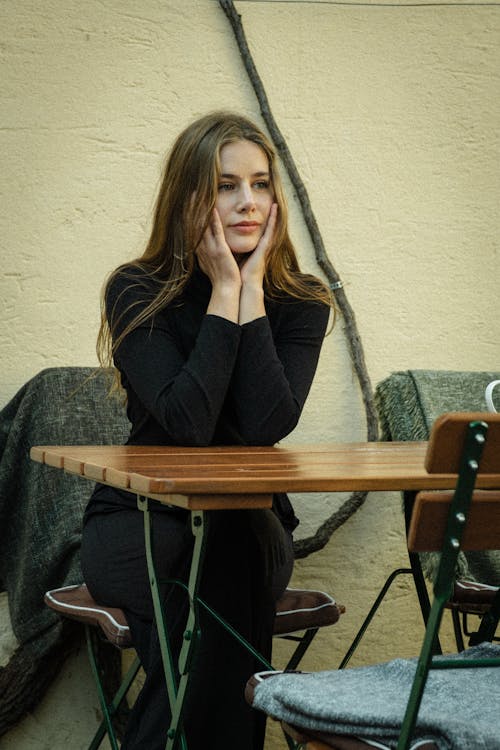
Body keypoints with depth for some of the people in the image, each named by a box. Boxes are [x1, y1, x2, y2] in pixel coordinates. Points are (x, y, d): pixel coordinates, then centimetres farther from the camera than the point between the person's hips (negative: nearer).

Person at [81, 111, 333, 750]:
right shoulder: (137, 293, -5)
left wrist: (251, 292, -15)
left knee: (230, 559, -33)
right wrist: (225, 292, -16)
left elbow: (268, 422, -18)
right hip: (137, 522, -1)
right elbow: (188, 421, -21)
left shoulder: (301, 303, 0)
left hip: (250, 523, 2)